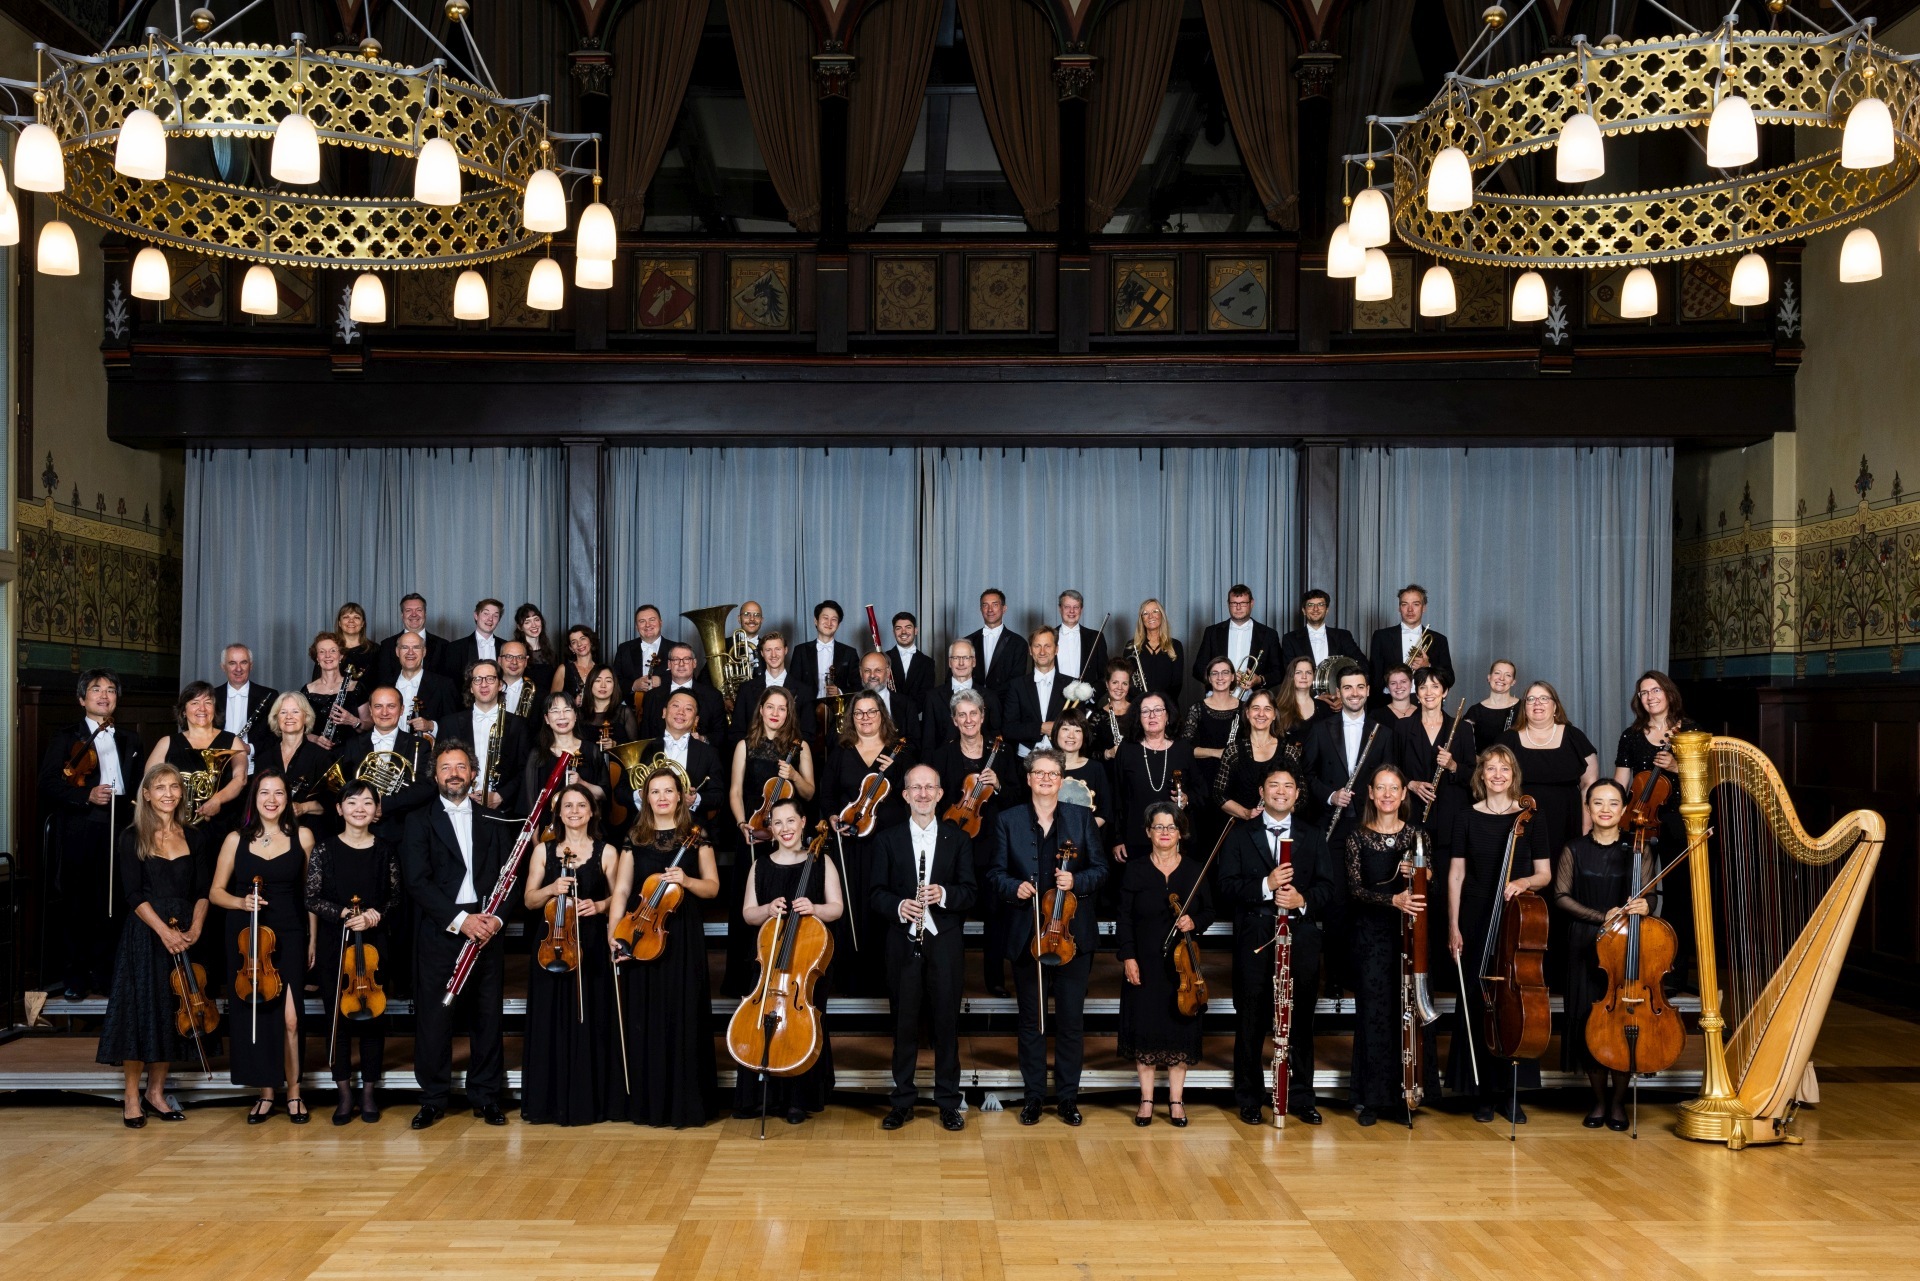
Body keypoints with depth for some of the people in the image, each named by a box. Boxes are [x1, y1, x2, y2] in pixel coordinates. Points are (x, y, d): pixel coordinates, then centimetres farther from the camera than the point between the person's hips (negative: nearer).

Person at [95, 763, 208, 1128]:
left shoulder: (192, 838, 10)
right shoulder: (132, 838, -1)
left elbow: (203, 891, 7)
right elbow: (132, 894, -8)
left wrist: (195, 928, -10)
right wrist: (163, 931, -18)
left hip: (183, 936, 4)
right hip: (145, 934, -4)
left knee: (173, 1014, 6)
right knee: (141, 1012, -5)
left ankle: (156, 1093, 17)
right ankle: (132, 1099, 4)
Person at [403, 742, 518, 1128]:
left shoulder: (493, 822, 14)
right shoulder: (419, 821, 5)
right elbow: (417, 881, -6)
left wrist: (497, 917, -9)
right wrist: (460, 919, -15)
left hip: (487, 933, 2)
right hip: (439, 933, -2)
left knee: (487, 1016, 6)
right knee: (434, 1016, -1)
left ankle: (486, 1097, 16)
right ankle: (433, 1099, 11)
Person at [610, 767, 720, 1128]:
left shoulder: (696, 838, 4)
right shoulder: (634, 839, 7)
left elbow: (712, 887, 3)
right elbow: (621, 891, 4)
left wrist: (686, 880, -17)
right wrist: (614, 935, -7)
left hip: (682, 938, -2)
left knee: (681, 1017, -2)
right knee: (643, 1018, 4)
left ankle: (683, 1102, 5)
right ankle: (644, 1101, 12)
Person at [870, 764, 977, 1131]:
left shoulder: (958, 839, 7)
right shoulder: (887, 839, 7)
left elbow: (970, 892, 3)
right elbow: (876, 894, 3)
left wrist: (944, 894, -18)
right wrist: (898, 906, -17)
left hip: (945, 941, 0)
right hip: (904, 942, 0)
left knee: (946, 1022, 3)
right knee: (904, 1022, 5)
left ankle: (948, 1102, 13)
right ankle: (902, 1100, 16)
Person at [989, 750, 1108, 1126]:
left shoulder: (1082, 819, 5)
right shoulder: (1008, 821, 5)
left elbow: (1100, 869, 4)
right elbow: (995, 873, 5)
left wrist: (1077, 880, -15)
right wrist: (1013, 887, -15)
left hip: (1072, 933, 0)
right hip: (1026, 934, 0)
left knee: (1071, 1019, 4)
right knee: (1031, 1019, 8)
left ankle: (1068, 1095, 16)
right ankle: (1033, 1095, 18)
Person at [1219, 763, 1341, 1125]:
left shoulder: (1313, 837, 13)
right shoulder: (1240, 837, 7)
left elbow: (1330, 886, 4)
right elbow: (1227, 888, -3)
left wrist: (1304, 899, -16)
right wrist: (1266, 885, -19)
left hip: (1302, 937, 2)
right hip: (1255, 939, -1)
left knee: (1300, 1021, 7)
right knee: (1251, 1021, 3)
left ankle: (1301, 1097, 18)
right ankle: (1249, 1097, 14)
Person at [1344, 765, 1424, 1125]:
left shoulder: (1416, 835, 5)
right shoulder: (1358, 837, 1)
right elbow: (1355, 889, -8)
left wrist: (1415, 876, -17)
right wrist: (1393, 900, -24)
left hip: (1410, 932, 1)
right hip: (1371, 934, -1)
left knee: (1408, 1012, 1)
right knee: (1374, 1012, -2)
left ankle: (1405, 1091, 13)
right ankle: (1370, 1097, 5)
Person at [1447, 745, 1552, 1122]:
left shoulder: (1530, 817, 2)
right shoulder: (1467, 818, 2)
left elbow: (1544, 874, 5)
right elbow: (1456, 876, 2)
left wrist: (1523, 882, -17)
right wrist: (1453, 927, -3)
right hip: (1477, 922, 0)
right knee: (1478, 1003, 1)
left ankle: (1510, 1092, 12)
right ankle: (1485, 1091, 12)